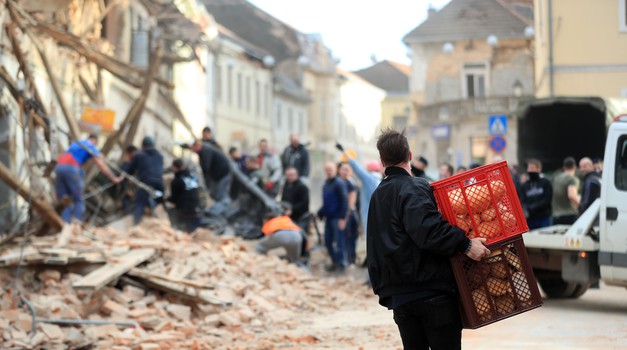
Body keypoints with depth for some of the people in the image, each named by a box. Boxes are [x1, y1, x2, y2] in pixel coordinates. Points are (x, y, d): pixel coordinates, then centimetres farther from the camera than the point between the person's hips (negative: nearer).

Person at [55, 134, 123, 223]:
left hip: (59, 166, 6)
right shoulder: (91, 147, 10)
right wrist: (114, 178, 6)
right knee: (79, 200, 1)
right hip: (71, 168, -6)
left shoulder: (75, 143, 31)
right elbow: (101, 166, 3)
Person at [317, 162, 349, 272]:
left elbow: (344, 201, -15)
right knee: (328, 241, 9)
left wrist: (342, 217, -20)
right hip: (328, 217, 8)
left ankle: (342, 263, 3)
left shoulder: (339, 183, -10)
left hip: (337, 217, -8)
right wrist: (320, 213, 10)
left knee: (339, 241, -6)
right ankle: (335, 262, 19)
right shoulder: (326, 184, 15)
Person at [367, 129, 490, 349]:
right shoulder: (415, 188, -10)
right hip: (433, 290, -7)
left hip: (398, 296, 7)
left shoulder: (377, 196, 18)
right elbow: (428, 230, -27)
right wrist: (465, 244, -23)